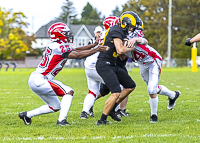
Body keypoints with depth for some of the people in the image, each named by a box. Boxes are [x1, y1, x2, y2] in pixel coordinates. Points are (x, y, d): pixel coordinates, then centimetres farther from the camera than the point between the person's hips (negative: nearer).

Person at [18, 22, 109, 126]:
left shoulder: (59, 46, 13)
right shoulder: (58, 47, -16)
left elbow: (75, 50, 17)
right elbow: (78, 55, -15)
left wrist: (94, 44, 15)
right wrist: (96, 50, -10)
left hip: (35, 80, 10)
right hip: (39, 80, -10)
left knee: (55, 107, 17)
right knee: (68, 92, -12)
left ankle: (26, 115, 24)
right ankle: (61, 120, -16)